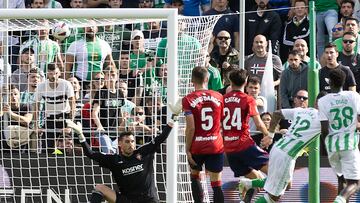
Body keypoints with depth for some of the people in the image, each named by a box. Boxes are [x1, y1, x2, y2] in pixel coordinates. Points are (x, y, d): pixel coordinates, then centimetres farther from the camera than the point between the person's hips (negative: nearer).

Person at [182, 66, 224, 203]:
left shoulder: (188, 99, -8)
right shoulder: (218, 97, 1)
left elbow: (191, 127, -13)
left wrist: (187, 149, -6)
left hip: (197, 146, -1)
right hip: (216, 145, 1)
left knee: (194, 175, 22)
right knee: (216, 183, 2)